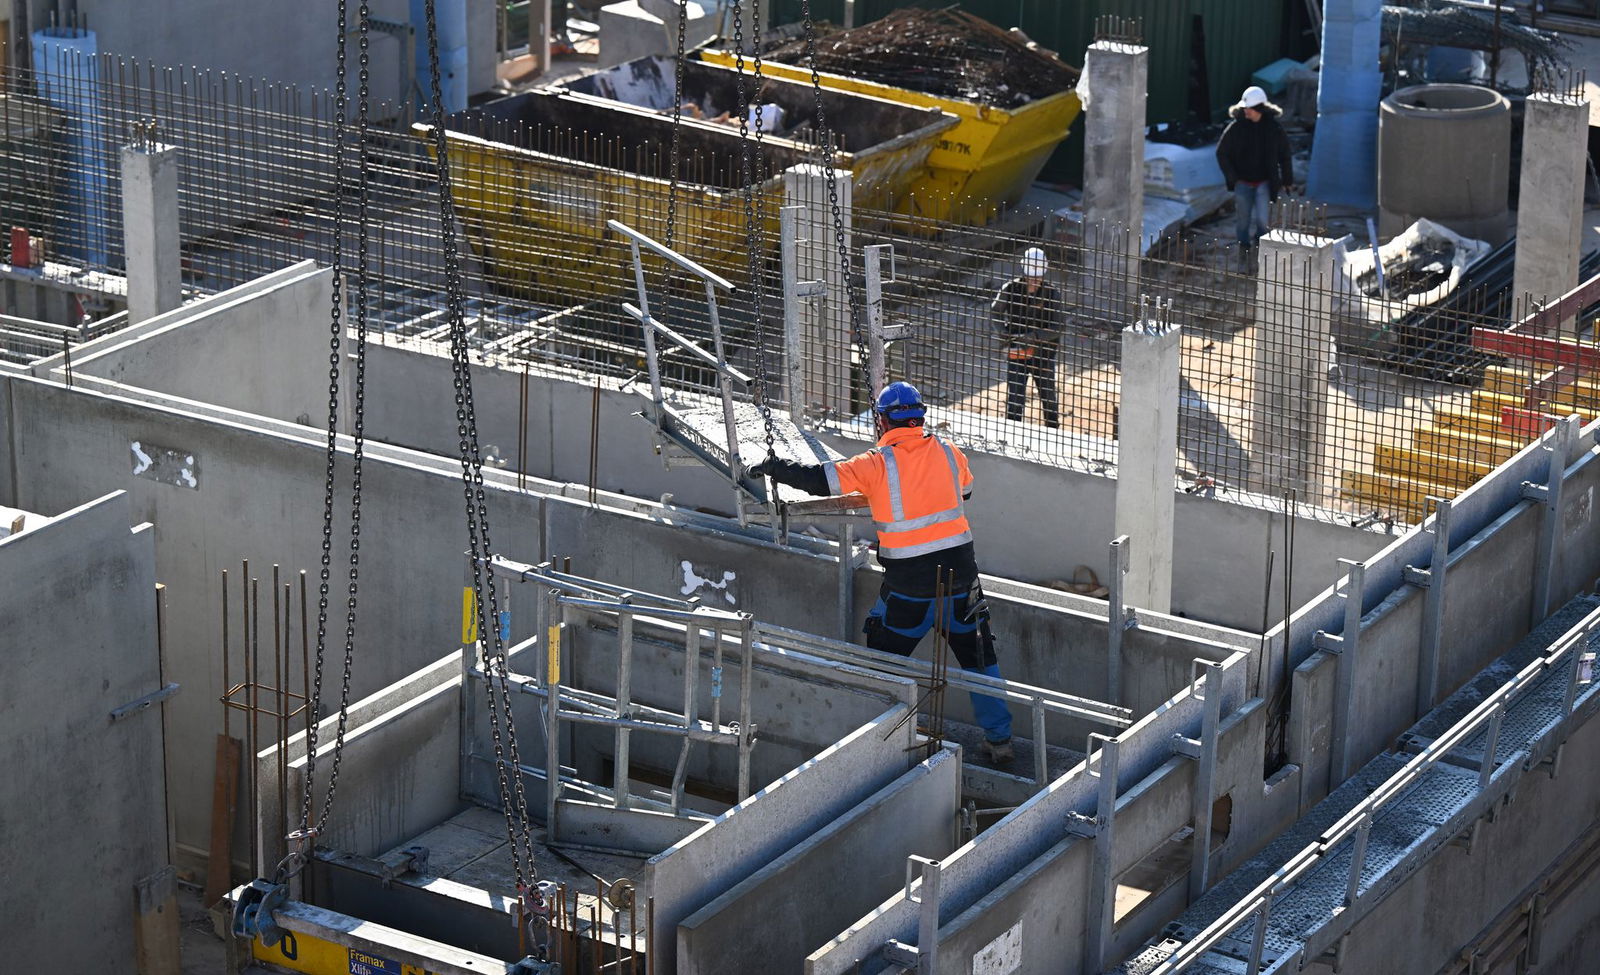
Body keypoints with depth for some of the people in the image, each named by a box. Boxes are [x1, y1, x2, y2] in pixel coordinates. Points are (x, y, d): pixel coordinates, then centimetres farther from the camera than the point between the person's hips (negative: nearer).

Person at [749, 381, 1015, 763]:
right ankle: (999, 739, 20)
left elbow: (818, 479, -7)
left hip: (909, 585, -3)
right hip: (960, 573, 3)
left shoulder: (877, 465, -10)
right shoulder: (949, 453, 1)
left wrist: (772, 468, 8)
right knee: (979, 655, 16)